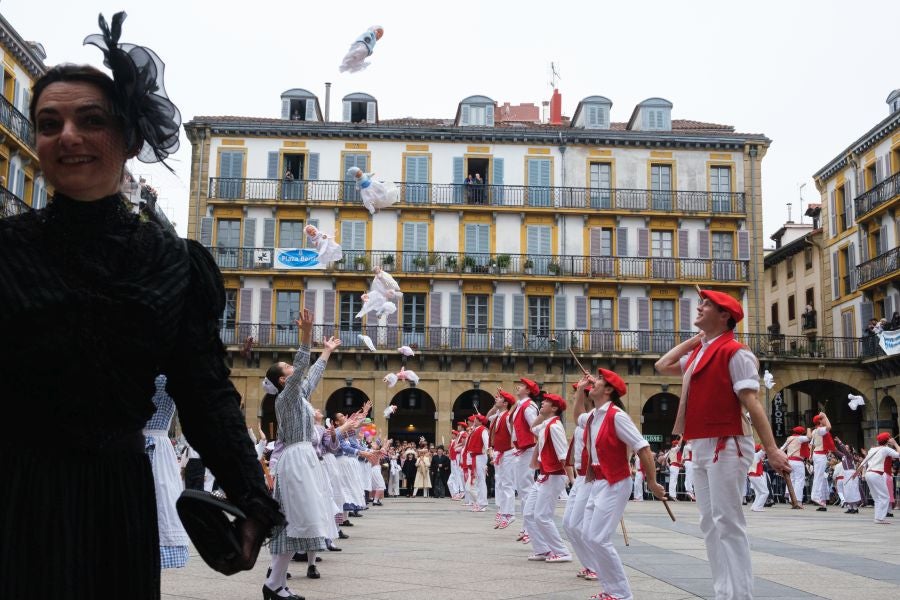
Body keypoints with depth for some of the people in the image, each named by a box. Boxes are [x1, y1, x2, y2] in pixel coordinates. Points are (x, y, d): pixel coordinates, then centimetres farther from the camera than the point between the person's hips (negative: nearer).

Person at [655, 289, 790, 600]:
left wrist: (771, 449, -22)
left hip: (726, 445, -9)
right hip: (701, 446, 9)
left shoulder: (734, 352, -11)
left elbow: (751, 402, -17)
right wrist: (695, 339, 18)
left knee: (728, 522, -8)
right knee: (710, 523, 12)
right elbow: (662, 366, 25)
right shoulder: (697, 353, 16)